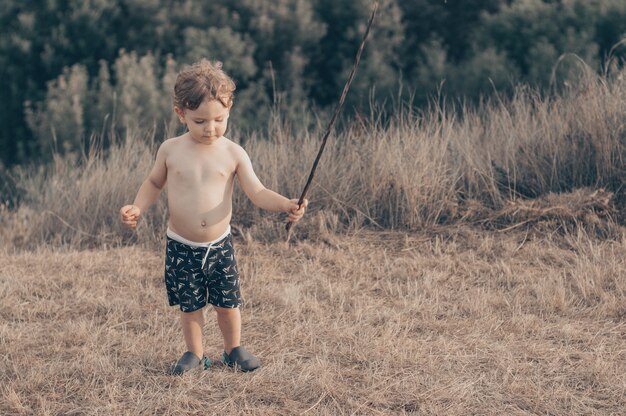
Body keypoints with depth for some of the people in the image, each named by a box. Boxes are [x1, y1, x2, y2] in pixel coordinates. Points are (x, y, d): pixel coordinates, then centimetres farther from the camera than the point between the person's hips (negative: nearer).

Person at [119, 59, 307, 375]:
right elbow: (154, 183, 11)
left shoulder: (233, 154, -7)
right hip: (181, 247, 0)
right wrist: (138, 208, -6)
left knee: (227, 303, 10)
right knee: (189, 305, 10)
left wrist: (285, 204, -27)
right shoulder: (170, 150, -6)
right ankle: (194, 353, 28)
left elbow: (257, 192, -10)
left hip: (219, 245, 0)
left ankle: (233, 349, 32)